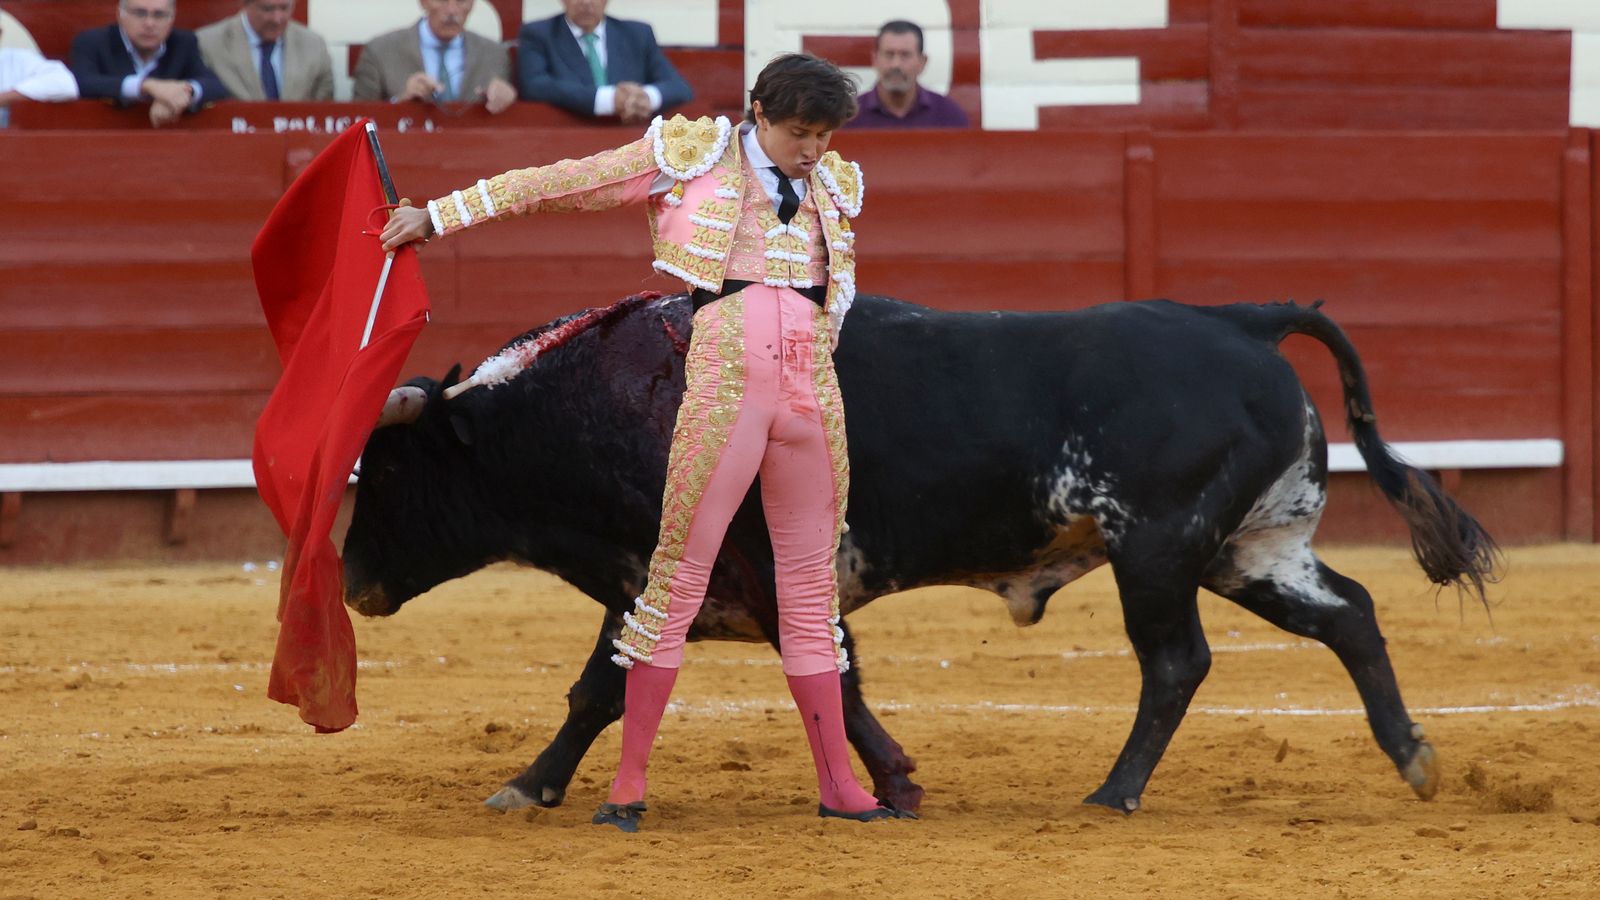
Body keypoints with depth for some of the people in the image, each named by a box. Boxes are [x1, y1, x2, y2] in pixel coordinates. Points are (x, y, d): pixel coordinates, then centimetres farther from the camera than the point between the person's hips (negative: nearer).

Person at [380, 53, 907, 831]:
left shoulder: (833, 186, 15)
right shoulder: (692, 156, 2)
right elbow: (556, 184, 4)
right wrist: (440, 215, 6)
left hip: (812, 395, 5)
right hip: (723, 383, -5)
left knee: (812, 587, 9)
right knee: (680, 570, -6)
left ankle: (837, 783, 13)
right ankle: (628, 782, -1)